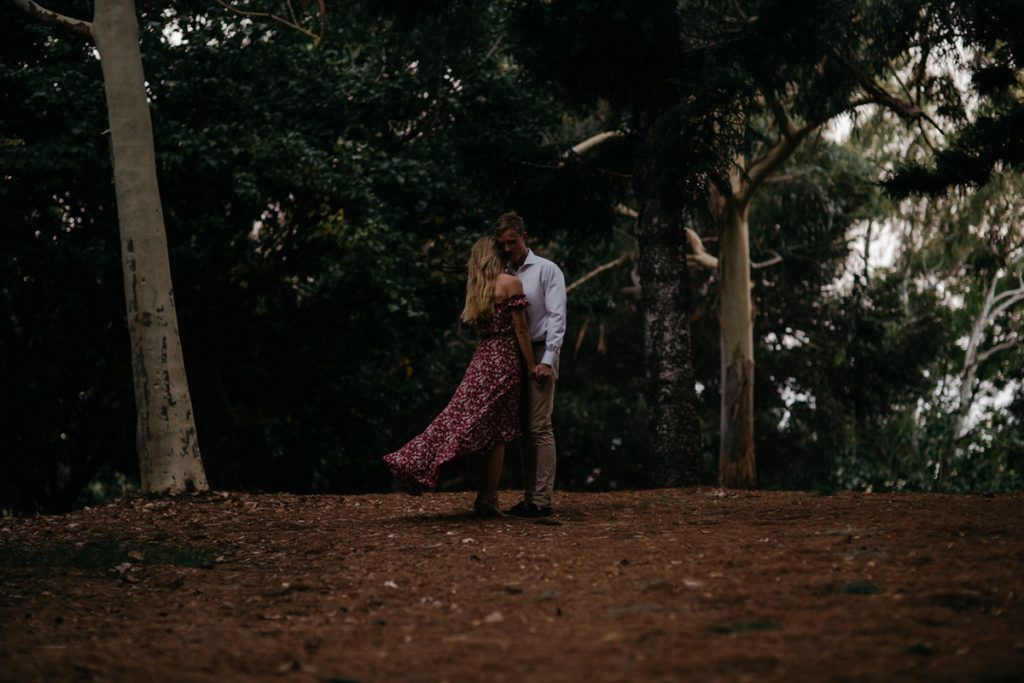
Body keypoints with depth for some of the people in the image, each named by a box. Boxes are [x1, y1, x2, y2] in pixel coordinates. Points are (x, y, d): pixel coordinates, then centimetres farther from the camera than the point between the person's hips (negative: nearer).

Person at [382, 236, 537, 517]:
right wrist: (532, 366, -7)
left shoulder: (477, 288, 13)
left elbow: (481, 325, 14)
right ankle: (489, 500, -2)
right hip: (505, 359, -6)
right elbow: (520, 330, -11)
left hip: (482, 358, 6)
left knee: (470, 424, 7)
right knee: (496, 432, -3)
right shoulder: (511, 283, -8)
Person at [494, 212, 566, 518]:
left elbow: (557, 317, -8)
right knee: (524, 430, 7)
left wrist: (547, 360, -16)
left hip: (539, 355, -6)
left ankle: (542, 500, -12)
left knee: (540, 428, -10)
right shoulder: (503, 275, 15)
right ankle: (529, 497, 9)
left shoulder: (546, 270, -2)